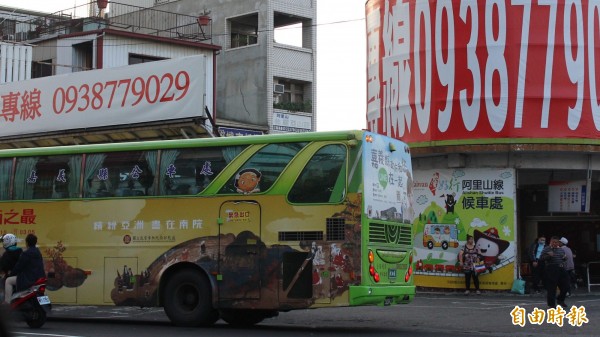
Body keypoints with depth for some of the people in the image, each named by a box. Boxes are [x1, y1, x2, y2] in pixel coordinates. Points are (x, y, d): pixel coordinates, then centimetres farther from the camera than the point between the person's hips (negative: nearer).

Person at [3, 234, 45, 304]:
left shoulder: (26, 254, -16)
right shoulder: (37, 252, 14)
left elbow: (19, 266, -13)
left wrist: (11, 274, 6)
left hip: (30, 279, -9)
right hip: (40, 278, 9)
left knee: (8, 281, -1)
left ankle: (7, 302, -6)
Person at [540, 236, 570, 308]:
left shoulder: (561, 250, 17)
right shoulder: (546, 249, -1)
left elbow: (564, 259, 28)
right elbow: (541, 258, -8)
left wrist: (565, 258, 4)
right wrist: (548, 256, -23)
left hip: (561, 269, 6)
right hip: (551, 270, -6)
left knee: (565, 285, 6)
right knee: (551, 287, -4)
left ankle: (560, 300, 30)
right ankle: (551, 304, 3)